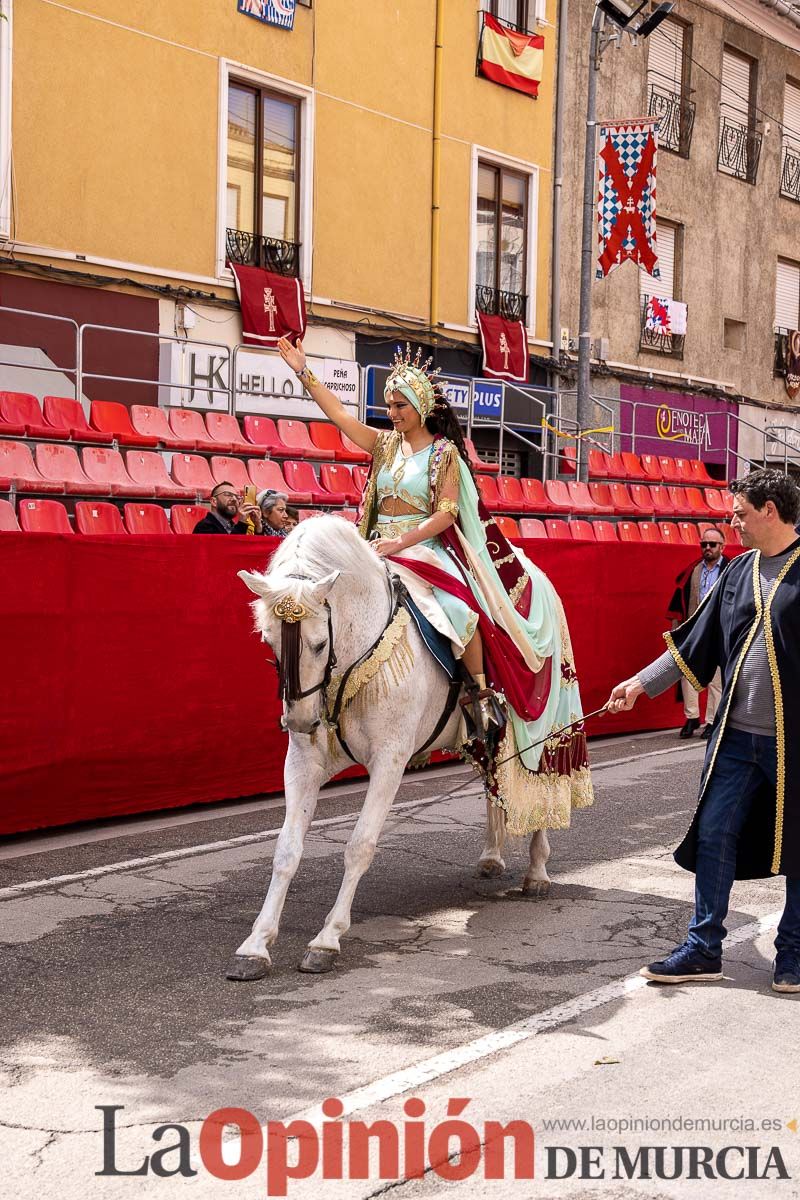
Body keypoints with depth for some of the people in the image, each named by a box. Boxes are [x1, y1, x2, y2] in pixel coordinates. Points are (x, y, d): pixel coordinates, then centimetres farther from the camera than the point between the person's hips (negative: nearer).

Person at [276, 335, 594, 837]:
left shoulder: (445, 452, -2)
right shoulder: (386, 443, 13)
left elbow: (445, 513, -11)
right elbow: (340, 415, 9)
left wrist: (401, 542, -20)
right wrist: (303, 371, 5)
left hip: (427, 549, -6)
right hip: (382, 548, 6)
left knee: (458, 606, -31)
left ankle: (484, 689, -19)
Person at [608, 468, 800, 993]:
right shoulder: (740, 571, 10)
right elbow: (695, 643, 14)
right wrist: (641, 683, 11)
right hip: (737, 734, 6)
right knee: (713, 835, 5)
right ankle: (704, 948, 14)